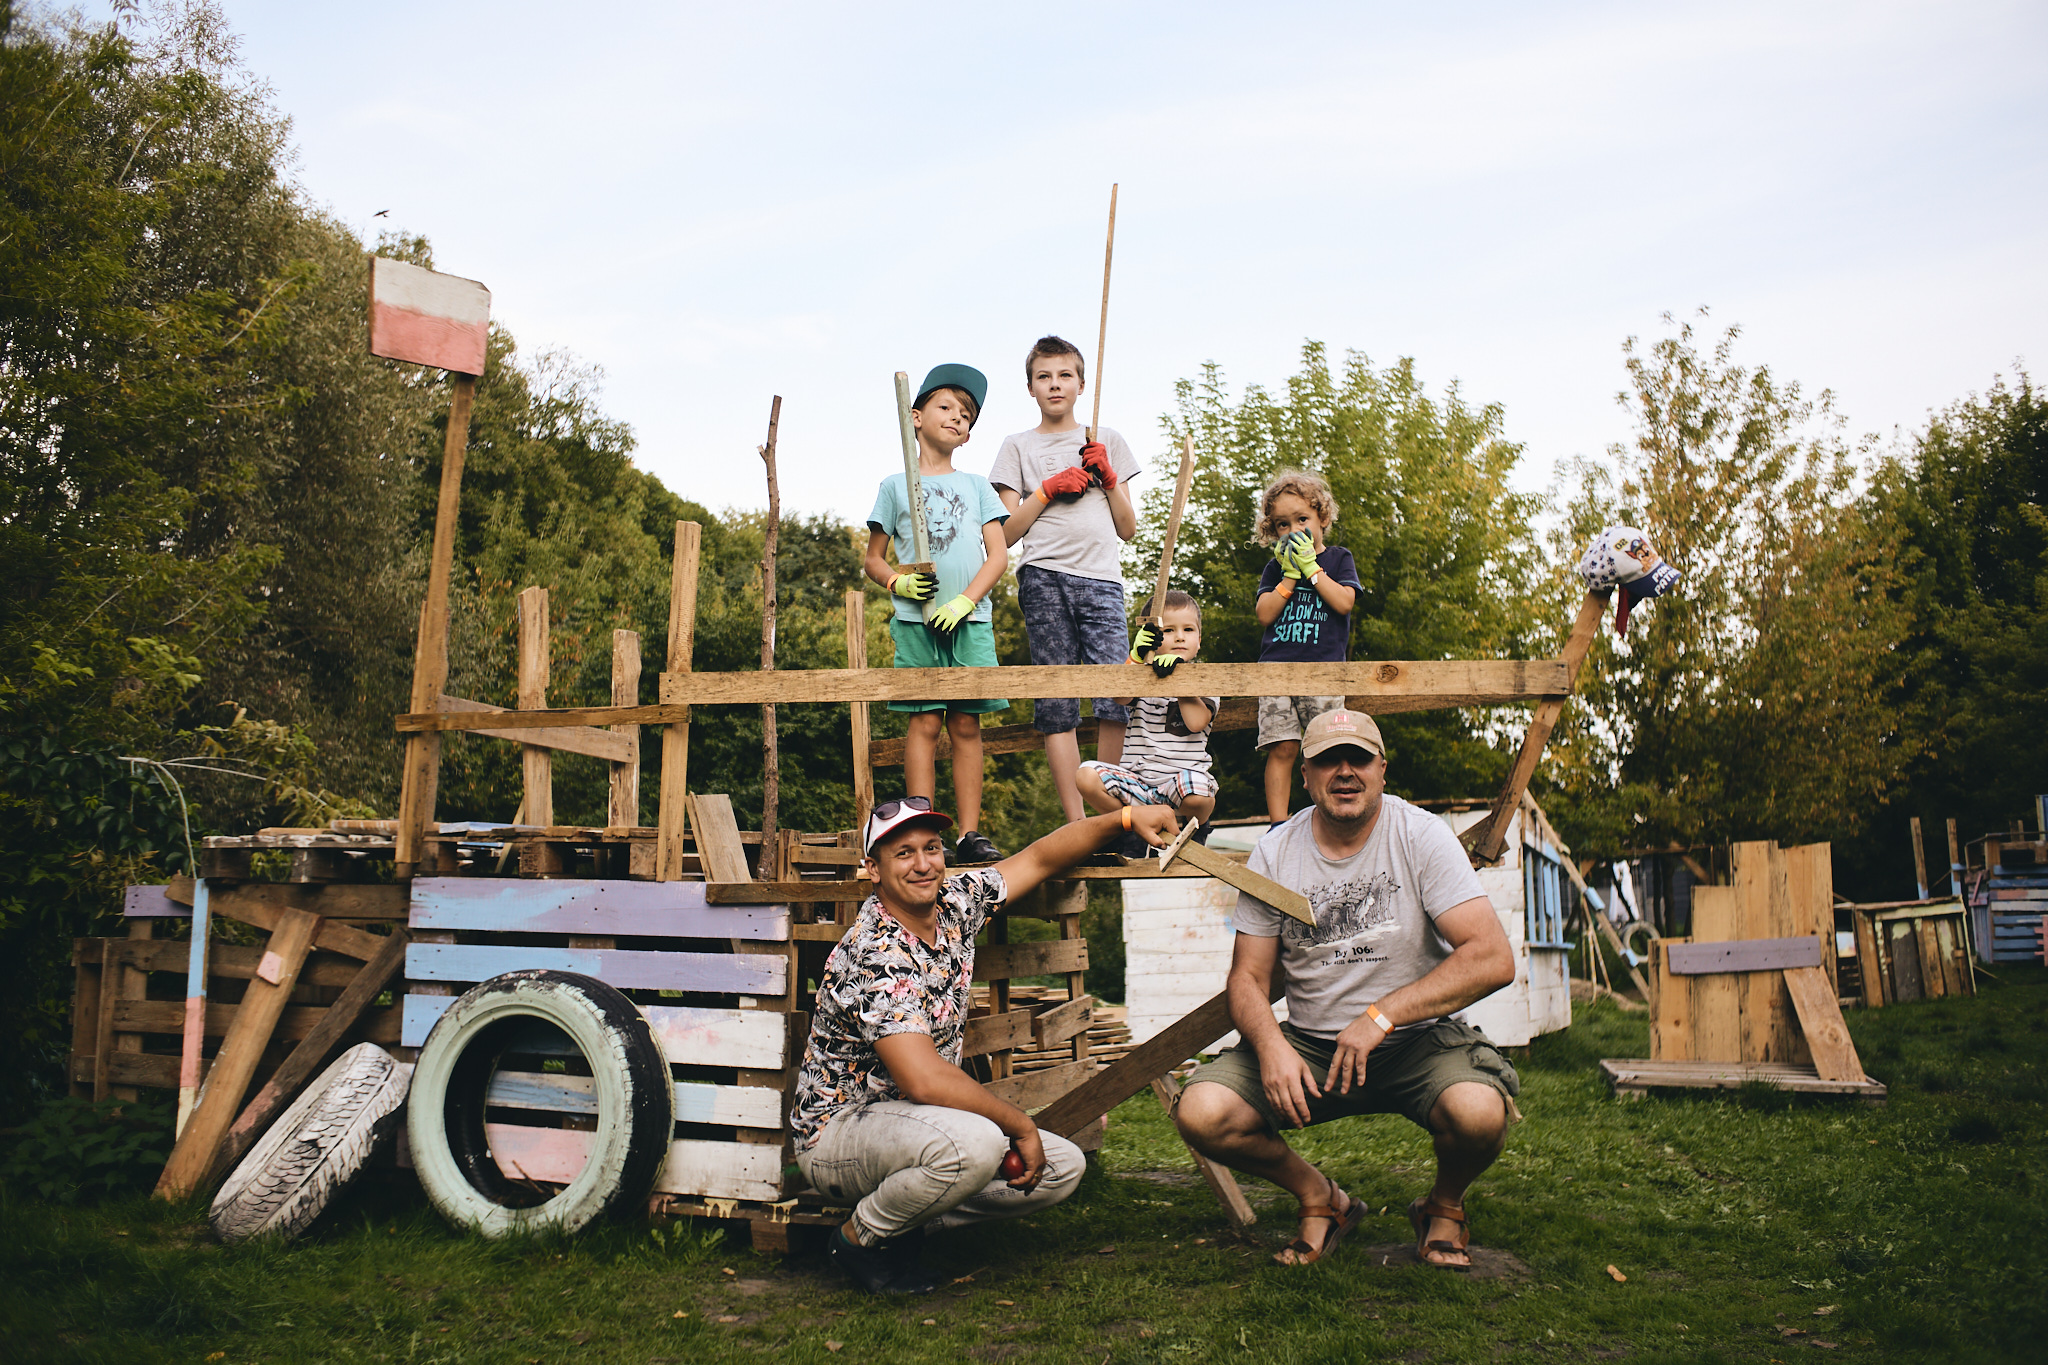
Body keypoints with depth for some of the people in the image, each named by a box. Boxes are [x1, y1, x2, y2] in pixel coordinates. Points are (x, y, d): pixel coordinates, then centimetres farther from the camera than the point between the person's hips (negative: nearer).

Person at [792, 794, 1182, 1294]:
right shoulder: (874, 957, -27)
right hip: (839, 1130, -8)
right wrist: (1021, 1126, -25)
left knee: (1064, 1166, 0)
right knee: (974, 1142, -36)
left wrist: (1127, 817, 1)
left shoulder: (954, 904, -3)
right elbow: (924, 1080, -35)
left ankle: (903, 1222, 6)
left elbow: (1039, 859, 10)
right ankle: (859, 1238, -9)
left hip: (915, 1117, 8)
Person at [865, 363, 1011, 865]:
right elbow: (873, 559, 13)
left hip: (970, 619, 2)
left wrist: (964, 601, -8)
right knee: (925, 722, -5)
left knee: (967, 725, 0)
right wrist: (899, 582, -9)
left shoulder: (976, 486, 15)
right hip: (916, 621, -2)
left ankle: (971, 834, 3)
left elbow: (999, 554, 7)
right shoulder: (896, 486, 11)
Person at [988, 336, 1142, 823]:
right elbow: (1007, 532, 8)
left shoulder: (1107, 442, 20)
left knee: (1115, 697, -13)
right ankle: (1076, 824, -3)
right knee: (1056, 703, -6)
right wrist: (1049, 489, -2)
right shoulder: (1018, 446, 15)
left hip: (1101, 579, 1)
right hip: (1044, 577, -1)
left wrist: (1108, 478, 4)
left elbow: (1127, 529, 17)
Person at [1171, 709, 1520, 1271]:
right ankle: (1321, 1200, 9)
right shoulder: (1274, 853, 0)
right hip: (1307, 1042, 2)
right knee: (1202, 1113, -22)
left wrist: (1380, 1016, -24)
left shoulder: (1421, 835, -9)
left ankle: (1444, 1206, 5)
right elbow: (1248, 976, 2)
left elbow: (1494, 958, -17)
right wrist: (1271, 1045, -20)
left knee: (1479, 1112, -34)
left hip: (1418, 1040, -2)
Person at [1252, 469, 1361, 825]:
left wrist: (1311, 567, -4)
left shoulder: (1338, 559, 13)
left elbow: (1344, 602, -5)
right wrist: (1290, 575, -3)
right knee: (1281, 748, -6)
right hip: (1276, 668, 1)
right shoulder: (1276, 567, 16)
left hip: (1324, 667, -1)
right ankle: (1278, 825, -4)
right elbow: (1264, 615, 3)